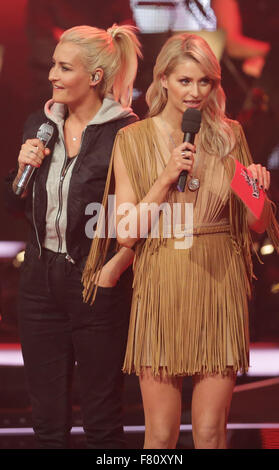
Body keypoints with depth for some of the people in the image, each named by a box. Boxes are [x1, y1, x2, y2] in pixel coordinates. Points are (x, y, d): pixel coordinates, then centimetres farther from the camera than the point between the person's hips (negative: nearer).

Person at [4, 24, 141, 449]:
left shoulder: (126, 132, -11)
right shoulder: (39, 125, 7)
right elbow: (16, 204, 15)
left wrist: (113, 267, -15)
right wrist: (25, 169, -4)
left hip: (98, 286, -5)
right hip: (41, 280, 5)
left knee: (102, 420, 6)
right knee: (47, 415, 12)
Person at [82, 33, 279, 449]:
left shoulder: (229, 136, 7)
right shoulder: (133, 140, 1)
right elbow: (127, 232, -5)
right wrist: (167, 177, -13)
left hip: (219, 286, 1)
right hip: (162, 291, -1)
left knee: (210, 431, 2)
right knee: (161, 434, 2)